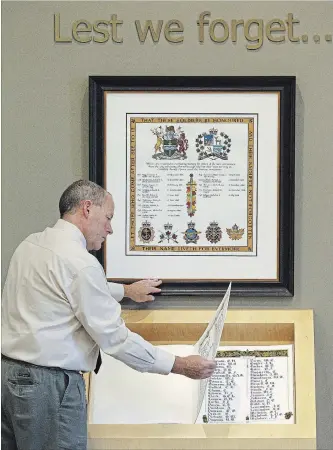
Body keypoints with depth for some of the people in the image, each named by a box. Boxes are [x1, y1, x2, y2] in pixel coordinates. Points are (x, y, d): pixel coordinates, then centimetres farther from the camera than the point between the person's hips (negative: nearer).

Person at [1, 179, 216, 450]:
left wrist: (125, 291, 43)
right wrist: (180, 365, -8)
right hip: (47, 384, -9)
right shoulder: (80, 263, -18)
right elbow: (114, 337, -16)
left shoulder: (31, 244, 11)